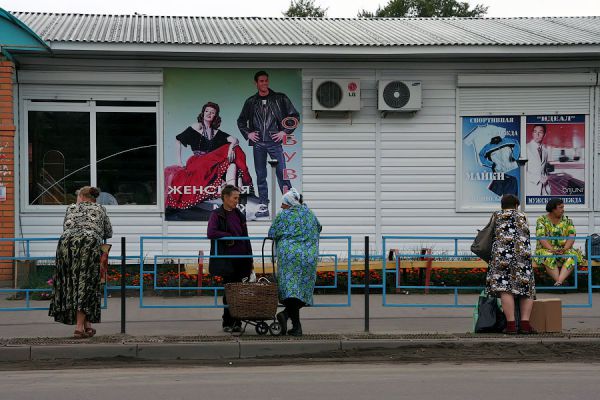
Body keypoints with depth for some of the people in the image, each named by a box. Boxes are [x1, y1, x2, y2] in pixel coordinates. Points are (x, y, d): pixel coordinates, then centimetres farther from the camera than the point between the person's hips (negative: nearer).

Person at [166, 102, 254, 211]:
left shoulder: (216, 132, 18)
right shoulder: (197, 127, 7)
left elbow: (235, 140, 6)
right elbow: (179, 140, 4)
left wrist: (231, 147, -18)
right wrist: (179, 161, -3)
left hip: (214, 163, 5)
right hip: (198, 163, -5)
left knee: (232, 165, -24)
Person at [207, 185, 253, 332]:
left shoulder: (240, 215, 16)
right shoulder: (216, 215, -1)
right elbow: (211, 233, -17)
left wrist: (250, 259, 14)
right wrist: (230, 236, -11)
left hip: (242, 259, 5)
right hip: (227, 261, -5)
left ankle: (237, 322, 6)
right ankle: (227, 323, 7)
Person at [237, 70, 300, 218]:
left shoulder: (280, 99, 4)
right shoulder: (251, 102, 11)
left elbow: (294, 116, 6)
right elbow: (241, 121, 22)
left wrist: (285, 132, -3)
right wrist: (247, 133, 7)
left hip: (274, 141, -3)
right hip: (258, 143, 3)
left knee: (282, 174, -8)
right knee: (260, 176, 4)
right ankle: (263, 206, 7)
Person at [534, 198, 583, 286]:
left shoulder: (567, 220, 9)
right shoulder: (542, 220, 1)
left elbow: (571, 236, -3)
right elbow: (541, 238, -11)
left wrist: (565, 249, -22)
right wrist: (552, 250, -26)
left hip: (564, 250, 2)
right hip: (546, 250, -2)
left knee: (572, 256, -31)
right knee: (549, 257, -37)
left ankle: (559, 282, -47)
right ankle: (560, 283, -43)